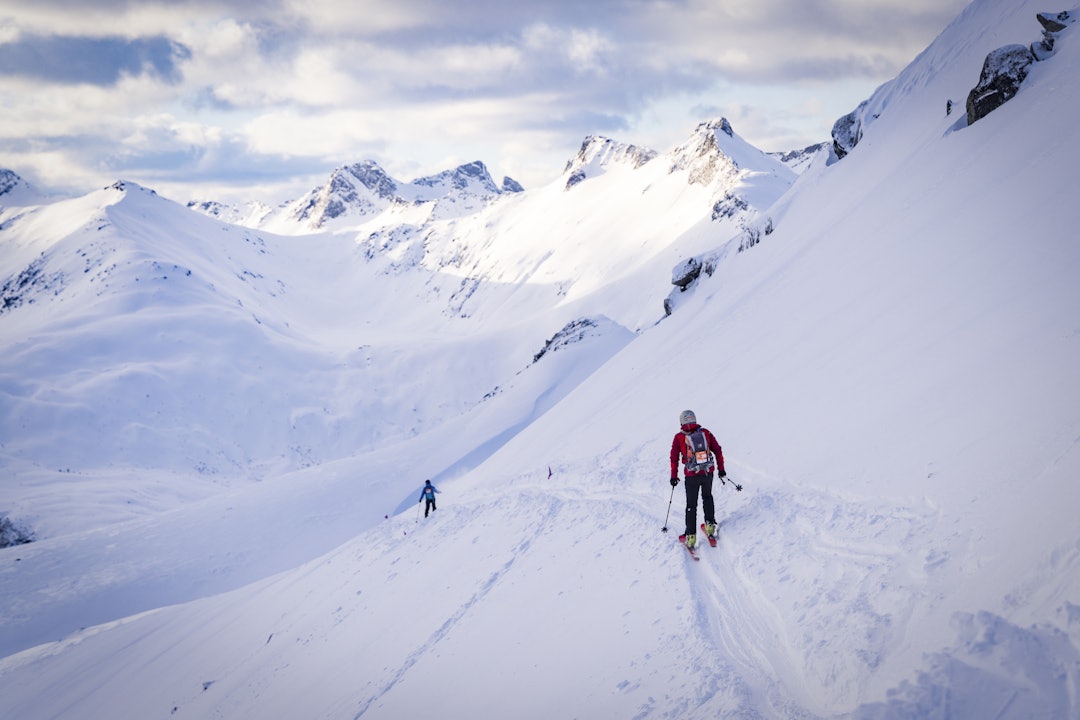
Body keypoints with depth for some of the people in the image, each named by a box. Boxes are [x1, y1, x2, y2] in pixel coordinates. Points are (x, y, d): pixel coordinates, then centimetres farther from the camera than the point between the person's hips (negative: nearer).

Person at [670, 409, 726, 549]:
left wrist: (674, 477, 8)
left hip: (692, 476, -2)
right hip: (708, 473, 2)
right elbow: (718, 451, 4)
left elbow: (674, 459, -2)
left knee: (691, 505, 11)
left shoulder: (679, 437, -5)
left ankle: (691, 536, 10)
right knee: (707, 497, 29)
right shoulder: (705, 433, 0)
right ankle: (710, 525, 25)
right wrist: (721, 469, 15)